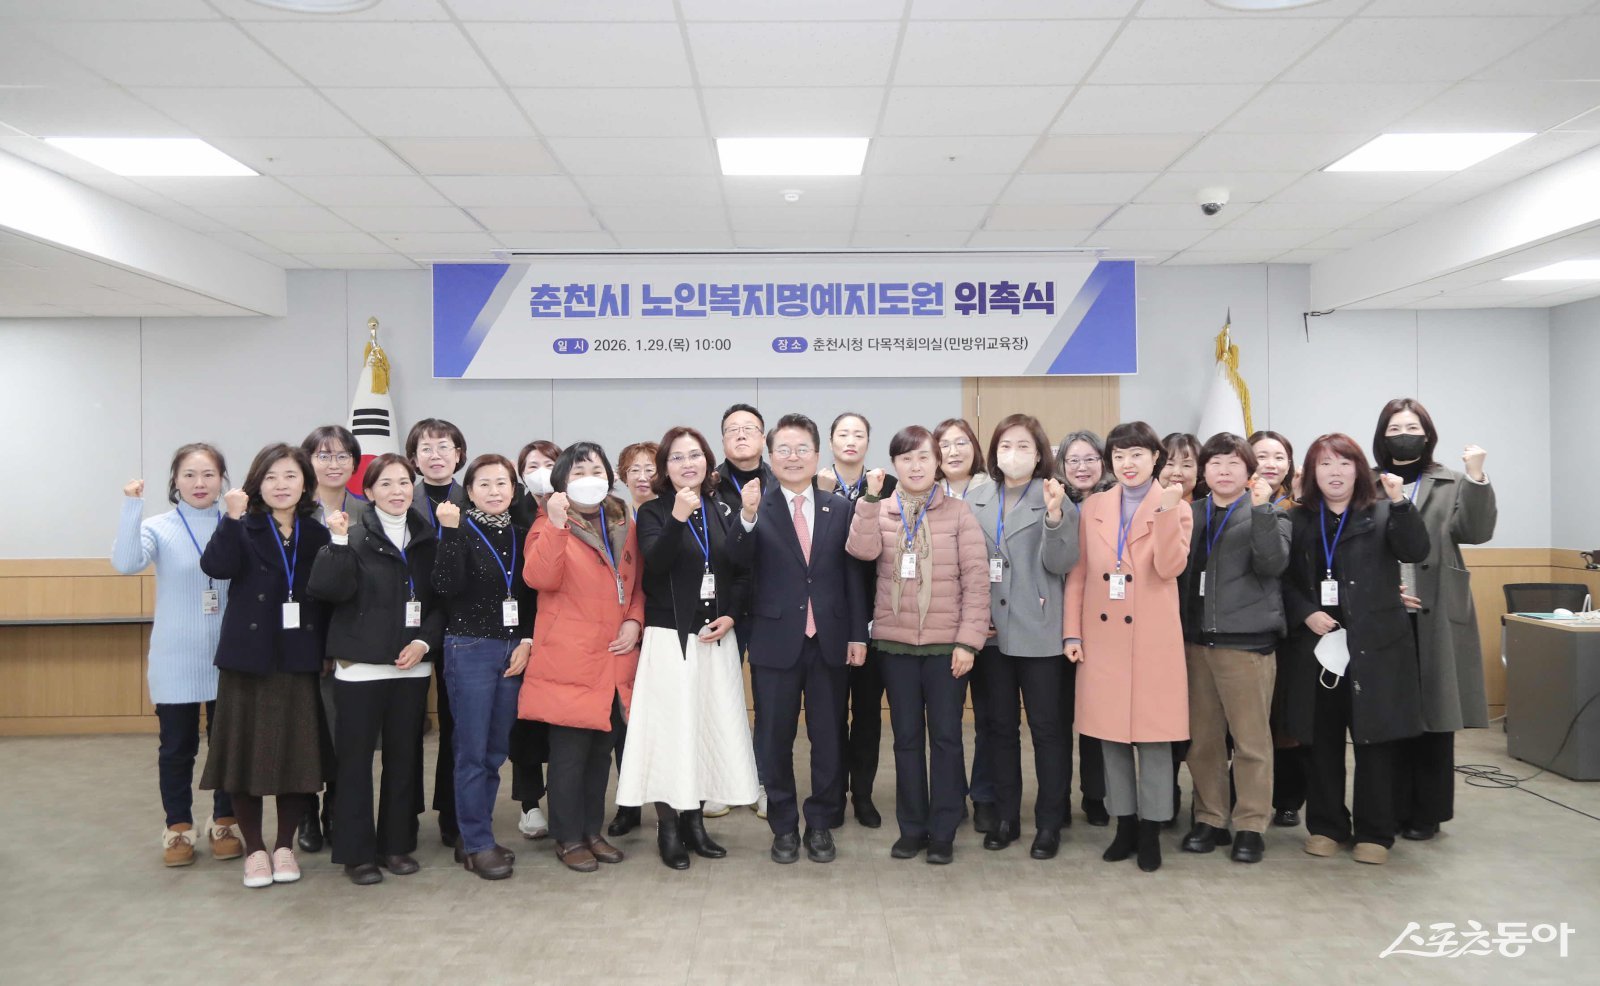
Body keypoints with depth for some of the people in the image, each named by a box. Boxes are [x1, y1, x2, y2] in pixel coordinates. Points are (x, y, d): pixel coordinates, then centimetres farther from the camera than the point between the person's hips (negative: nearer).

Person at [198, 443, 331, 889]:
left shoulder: (318, 533, 6)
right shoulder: (244, 529, 1)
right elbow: (216, 566, -18)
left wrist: (330, 652, -2)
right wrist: (233, 518, -27)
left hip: (301, 661, 1)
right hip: (248, 658, -1)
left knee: (299, 755, 4)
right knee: (247, 753, 3)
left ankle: (285, 845, 22)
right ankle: (255, 849, 19)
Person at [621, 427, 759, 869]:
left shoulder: (724, 512, 9)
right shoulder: (653, 512, -2)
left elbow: (742, 573, 10)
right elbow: (655, 563, -19)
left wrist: (730, 615, -4)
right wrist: (677, 518, -31)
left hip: (717, 636, 4)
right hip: (671, 636, -4)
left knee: (709, 725, 7)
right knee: (670, 729, -2)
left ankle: (694, 819, 19)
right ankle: (668, 827, 9)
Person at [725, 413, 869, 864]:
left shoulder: (840, 508, 4)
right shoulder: (756, 508, -2)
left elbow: (852, 575, 5)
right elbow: (737, 561, -18)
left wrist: (857, 634, 1)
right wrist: (748, 517, -35)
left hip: (829, 641, 2)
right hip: (775, 641, -1)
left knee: (828, 739, 10)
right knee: (775, 739, 9)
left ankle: (820, 823, 26)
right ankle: (783, 826, 24)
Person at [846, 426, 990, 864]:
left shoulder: (958, 513, -1)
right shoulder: (878, 511, 5)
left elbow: (976, 579, -5)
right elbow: (863, 551, -15)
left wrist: (968, 639, -11)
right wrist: (871, 498, -19)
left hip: (947, 644, -2)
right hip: (895, 643, 2)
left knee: (945, 737, 5)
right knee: (907, 737, 11)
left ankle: (942, 831, 17)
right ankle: (912, 827, 22)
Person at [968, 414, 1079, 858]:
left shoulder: (1055, 500, -2)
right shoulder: (975, 503, 7)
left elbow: (1061, 564, -10)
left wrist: (1055, 516, -24)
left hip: (1038, 633, -3)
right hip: (991, 630, 3)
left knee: (1046, 727, 3)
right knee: (1001, 725, 12)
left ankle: (1049, 822, 13)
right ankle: (1005, 816, 22)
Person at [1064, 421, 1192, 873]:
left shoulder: (1175, 509, 1)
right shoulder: (1092, 508, 9)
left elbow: (1170, 568, -14)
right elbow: (1078, 573, 8)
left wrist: (1164, 511, -23)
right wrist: (1073, 632, 2)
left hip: (1152, 640, -3)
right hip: (1101, 638, 3)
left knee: (1153, 735, 3)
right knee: (1111, 735, 9)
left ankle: (1150, 830, 16)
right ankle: (1125, 824, 22)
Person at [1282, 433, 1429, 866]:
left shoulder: (1382, 513, 3)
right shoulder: (1298, 519, 8)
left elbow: (1415, 551, -13)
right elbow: (1284, 580, 6)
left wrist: (1400, 502, -24)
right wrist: (1306, 614, -9)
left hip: (1374, 647, -2)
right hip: (1317, 646, 2)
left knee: (1376, 741, 3)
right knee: (1322, 741, 9)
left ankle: (1374, 832, 16)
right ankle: (1326, 826, 22)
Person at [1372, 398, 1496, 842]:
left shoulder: (1450, 485, 7)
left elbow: (1476, 531, -8)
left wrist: (1476, 477, -19)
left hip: (1434, 621, 0)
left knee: (1431, 714, 4)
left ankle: (1426, 812, 15)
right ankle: (1390, 810, 14)